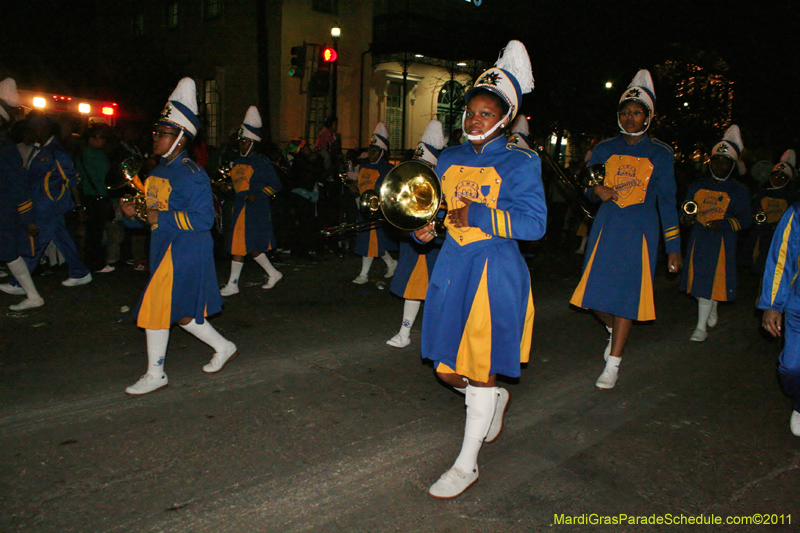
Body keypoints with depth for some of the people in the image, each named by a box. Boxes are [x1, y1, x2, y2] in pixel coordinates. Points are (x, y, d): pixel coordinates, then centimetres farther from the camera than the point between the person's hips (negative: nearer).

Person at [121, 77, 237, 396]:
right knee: (181, 313, 14)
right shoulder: (157, 171, 13)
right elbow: (152, 211, 20)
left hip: (185, 253, -9)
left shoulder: (192, 175, -15)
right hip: (164, 249, 9)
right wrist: (132, 213, -2)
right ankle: (223, 348, 32)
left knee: (156, 307, -5)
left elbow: (204, 219, -22)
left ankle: (155, 375, 10)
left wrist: (162, 219, -23)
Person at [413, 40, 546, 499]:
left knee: (480, 370, 1)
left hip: (495, 272, -6)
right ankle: (495, 399, 44)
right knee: (445, 368, 11)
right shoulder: (449, 160, 10)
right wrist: (425, 227, -5)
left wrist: (478, 215, -24)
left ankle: (467, 464, 18)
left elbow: (533, 222, -16)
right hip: (452, 267, 6)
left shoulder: (519, 163, -7)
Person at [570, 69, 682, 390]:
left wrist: (673, 246, 0)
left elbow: (667, 201, 3)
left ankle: (612, 366, 5)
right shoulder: (605, 149, 8)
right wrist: (598, 191, -13)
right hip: (605, 227, 3)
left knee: (626, 294, -4)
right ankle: (614, 330, 36)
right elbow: (587, 185, 13)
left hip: (639, 231, -2)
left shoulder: (659, 153, 3)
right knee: (595, 292, 2)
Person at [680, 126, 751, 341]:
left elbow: (744, 219, -2)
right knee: (700, 278, 10)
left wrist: (722, 224, -20)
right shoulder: (697, 186, 12)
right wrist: (688, 217, -5)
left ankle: (701, 327, -3)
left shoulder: (738, 191, 2)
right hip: (698, 238, 4)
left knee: (709, 281, -9)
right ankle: (713, 313, 37)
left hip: (721, 241, -4)